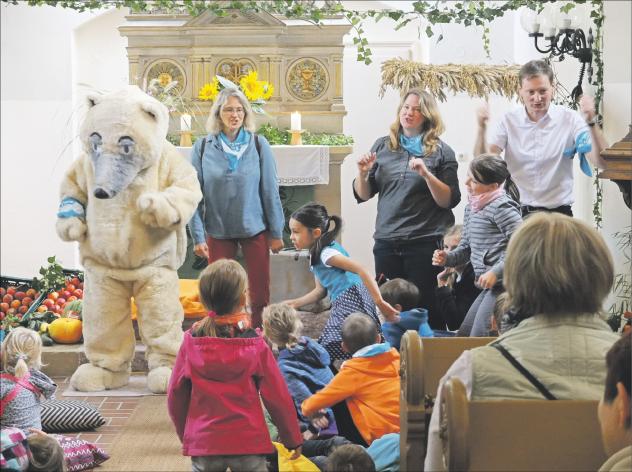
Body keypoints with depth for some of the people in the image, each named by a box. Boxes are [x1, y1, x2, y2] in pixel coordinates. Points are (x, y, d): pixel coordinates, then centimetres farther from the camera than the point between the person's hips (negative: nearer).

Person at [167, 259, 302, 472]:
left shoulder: (191, 343, -3)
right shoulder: (255, 345, -8)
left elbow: (176, 395, 3)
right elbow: (277, 396, -5)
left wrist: (185, 434, 19)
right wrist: (293, 439, 8)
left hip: (202, 443, 2)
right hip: (248, 444, -2)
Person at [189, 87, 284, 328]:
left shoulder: (259, 145, -2)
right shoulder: (203, 147, -3)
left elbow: (270, 191, 0)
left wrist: (276, 232, -1)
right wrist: (198, 237, -6)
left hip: (255, 229, 0)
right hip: (218, 231, 0)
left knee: (260, 295, 4)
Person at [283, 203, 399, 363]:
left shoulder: (326, 253, -13)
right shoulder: (316, 255, 19)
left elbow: (361, 271, -20)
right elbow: (320, 290, 24)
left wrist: (380, 302, -23)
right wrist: (295, 303, 16)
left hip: (352, 298, -10)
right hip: (342, 303, 10)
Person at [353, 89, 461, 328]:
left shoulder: (441, 151, 2)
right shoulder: (383, 146, 11)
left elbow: (450, 201, -3)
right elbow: (363, 195, 13)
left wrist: (426, 174, -16)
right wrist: (363, 174, -6)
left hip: (426, 243, -3)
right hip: (386, 243, 3)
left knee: (425, 309, -4)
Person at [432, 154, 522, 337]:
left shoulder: (502, 207, -12)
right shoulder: (471, 208, 16)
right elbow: (466, 247, 25)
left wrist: (496, 272, -22)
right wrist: (447, 258, 4)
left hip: (503, 283, -10)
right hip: (489, 287, 10)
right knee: (462, 336, 14)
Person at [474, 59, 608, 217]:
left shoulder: (570, 119, 0)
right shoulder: (509, 121, 5)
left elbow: (602, 163, -8)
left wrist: (591, 122, -20)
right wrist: (481, 128, -18)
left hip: (558, 211, -1)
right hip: (517, 212, 1)